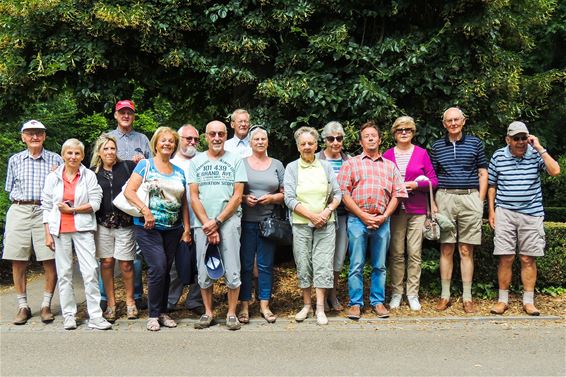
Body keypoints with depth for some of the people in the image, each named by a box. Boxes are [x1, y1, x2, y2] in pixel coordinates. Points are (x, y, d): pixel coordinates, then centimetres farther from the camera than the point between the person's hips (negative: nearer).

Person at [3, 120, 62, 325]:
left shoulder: (55, 160, 9)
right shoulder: (15, 160, 13)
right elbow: (10, 188, 17)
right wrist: (22, 199, 5)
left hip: (45, 212, -2)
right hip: (19, 211, 2)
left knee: (50, 261, -5)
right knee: (18, 262, 2)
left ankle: (46, 305, 8)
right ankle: (23, 306, 14)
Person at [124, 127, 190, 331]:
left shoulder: (179, 172, 13)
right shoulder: (145, 165, 0)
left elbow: (184, 203, 15)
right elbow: (128, 191, -9)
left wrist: (187, 228, 8)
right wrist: (145, 210, -21)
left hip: (172, 229, 5)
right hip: (148, 228, -4)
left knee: (165, 271, 9)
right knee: (158, 268, -12)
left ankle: (163, 312, 21)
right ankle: (153, 315, 2)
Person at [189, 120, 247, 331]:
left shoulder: (235, 160, 4)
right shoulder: (197, 161, 9)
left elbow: (237, 196, -2)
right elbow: (194, 197, 4)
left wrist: (217, 221, -10)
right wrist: (207, 224, -7)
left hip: (229, 222, -2)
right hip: (203, 224, 2)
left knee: (232, 271, -1)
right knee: (204, 272, 6)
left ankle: (231, 313, 14)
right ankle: (208, 313, 21)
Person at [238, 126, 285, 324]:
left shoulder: (277, 165, 11)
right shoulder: (241, 163, 6)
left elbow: (285, 193, 10)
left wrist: (272, 198, -8)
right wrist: (244, 198, -13)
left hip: (269, 221, 2)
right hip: (246, 221, -1)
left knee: (266, 265, 6)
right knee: (245, 264, 1)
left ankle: (264, 305, 16)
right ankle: (244, 305, 12)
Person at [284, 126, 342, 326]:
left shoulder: (326, 166, 9)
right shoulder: (291, 168, 4)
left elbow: (338, 194, 8)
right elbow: (289, 199, -4)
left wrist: (328, 210, -10)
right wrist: (311, 215, -12)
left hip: (325, 224, 1)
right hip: (301, 224, 0)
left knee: (323, 264, -4)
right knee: (303, 265, 3)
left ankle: (320, 308, 2)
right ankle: (307, 305, 17)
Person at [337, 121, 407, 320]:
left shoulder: (390, 166, 15)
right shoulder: (351, 164, 7)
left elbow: (397, 194, 9)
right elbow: (344, 193, -2)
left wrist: (384, 216, -5)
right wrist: (363, 216, -9)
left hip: (382, 221, 2)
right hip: (357, 220, -2)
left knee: (379, 265, 9)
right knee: (356, 265, 0)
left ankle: (378, 302, 19)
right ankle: (355, 303, 9)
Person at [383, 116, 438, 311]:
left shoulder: (422, 153, 6)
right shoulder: (387, 155, 7)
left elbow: (433, 180, 5)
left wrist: (416, 184, -10)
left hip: (417, 210, 0)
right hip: (395, 209, 0)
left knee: (415, 253, 0)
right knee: (396, 253, 1)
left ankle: (413, 293, 10)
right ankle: (396, 293, 12)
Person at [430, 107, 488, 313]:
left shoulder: (475, 143, 7)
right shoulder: (437, 146, 9)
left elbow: (483, 173, 9)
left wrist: (480, 201, 0)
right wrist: (432, 203, 2)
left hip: (470, 198, -1)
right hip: (445, 198, 1)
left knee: (466, 250, 3)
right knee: (446, 249, 4)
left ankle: (467, 297, 11)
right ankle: (445, 295, 12)